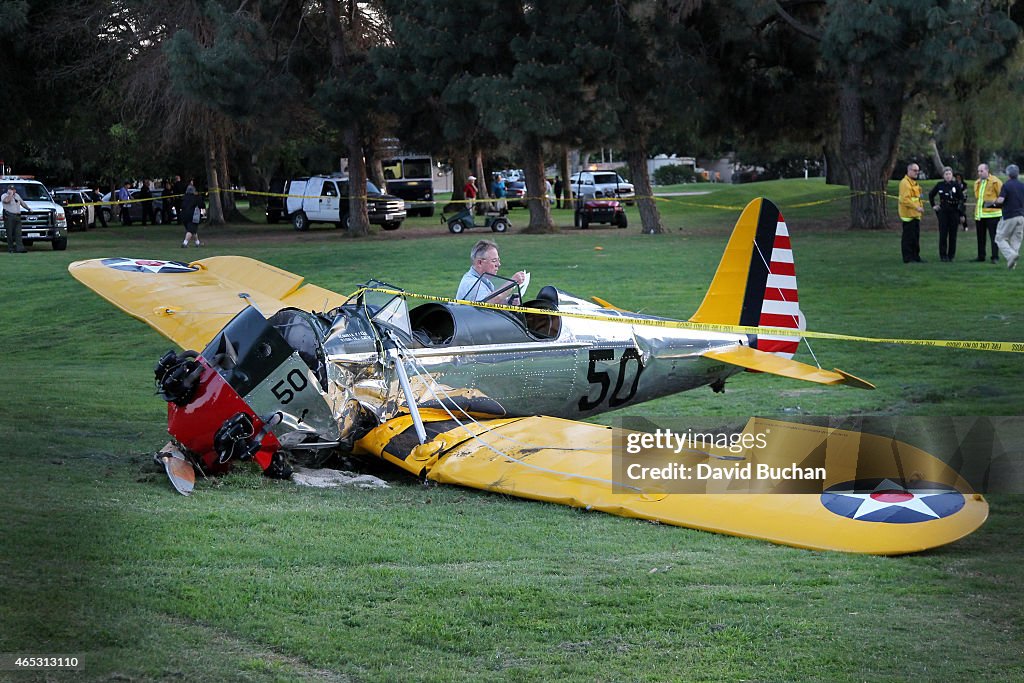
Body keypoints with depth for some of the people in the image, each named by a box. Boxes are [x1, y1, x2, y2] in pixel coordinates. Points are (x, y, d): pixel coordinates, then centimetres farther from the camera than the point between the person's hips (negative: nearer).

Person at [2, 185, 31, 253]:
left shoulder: (17, 195, 21)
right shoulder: (5, 195, 0)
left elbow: (22, 203, 33)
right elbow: (6, 200, -23)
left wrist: (28, 208, 26)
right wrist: (10, 194, -10)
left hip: (17, 216, 6)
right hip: (9, 216, -5)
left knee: (18, 233, -5)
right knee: (10, 234, -4)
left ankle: (19, 248, -13)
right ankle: (10, 249, 0)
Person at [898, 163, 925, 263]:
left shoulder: (914, 182, 18)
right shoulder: (905, 183, -15)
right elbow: (905, 199, -23)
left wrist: (920, 207, 14)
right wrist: (916, 207, -24)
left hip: (915, 214, 10)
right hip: (908, 214, -10)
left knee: (916, 236, 13)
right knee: (908, 236, -6)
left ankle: (916, 256, 20)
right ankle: (908, 258, -2)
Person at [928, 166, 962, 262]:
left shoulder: (956, 185, -2)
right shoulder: (939, 185, 2)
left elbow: (961, 198, 1)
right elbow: (931, 195, 16)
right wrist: (933, 205, 8)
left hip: (954, 212, 0)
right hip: (943, 212, 0)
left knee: (953, 235, 4)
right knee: (943, 235, -3)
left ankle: (951, 255, 12)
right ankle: (943, 255, 1)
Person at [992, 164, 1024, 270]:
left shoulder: (1006, 185, -8)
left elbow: (1000, 200, -19)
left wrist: (996, 201, 3)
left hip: (1009, 216, -5)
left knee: (1000, 238, 4)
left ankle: (1011, 254, -19)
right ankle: (1012, 264, 3)